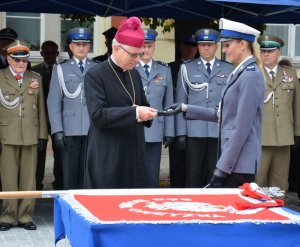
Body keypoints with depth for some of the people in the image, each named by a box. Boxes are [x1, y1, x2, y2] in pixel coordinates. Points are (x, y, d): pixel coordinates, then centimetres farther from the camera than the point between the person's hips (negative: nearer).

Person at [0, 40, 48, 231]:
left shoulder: (36, 78, 14)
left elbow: (41, 108, 12)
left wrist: (43, 135, 8)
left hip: (31, 135, 2)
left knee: (29, 177, 3)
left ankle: (25, 215, 10)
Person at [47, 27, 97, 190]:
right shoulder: (61, 69, 8)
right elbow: (54, 102, 3)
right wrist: (57, 130, -5)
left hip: (93, 130, 0)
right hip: (69, 130, 0)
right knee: (69, 174, 2)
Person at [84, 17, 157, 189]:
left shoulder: (135, 74, 13)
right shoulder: (96, 75, -9)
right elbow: (98, 115, -19)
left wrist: (146, 113, -4)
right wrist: (134, 112, -25)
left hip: (134, 153, 7)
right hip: (108, 157, -6)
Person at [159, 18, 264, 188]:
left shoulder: (251, 75, -15)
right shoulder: (240, 73, 14)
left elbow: (241, 128, -19)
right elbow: (221, 115, 18)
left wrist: (222, 168, -19)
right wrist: (186, 108, 13)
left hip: (239, 164, -9)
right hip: (233, 160, 9)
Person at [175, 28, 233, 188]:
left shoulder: (228, 70, 8)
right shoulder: (187, 68, 7)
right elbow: (181, 102, 5)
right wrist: (181, 132, -1)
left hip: (220, 130, 1)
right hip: (194, 130, -1)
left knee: (214, 174, 4)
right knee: (193, 175, 1)